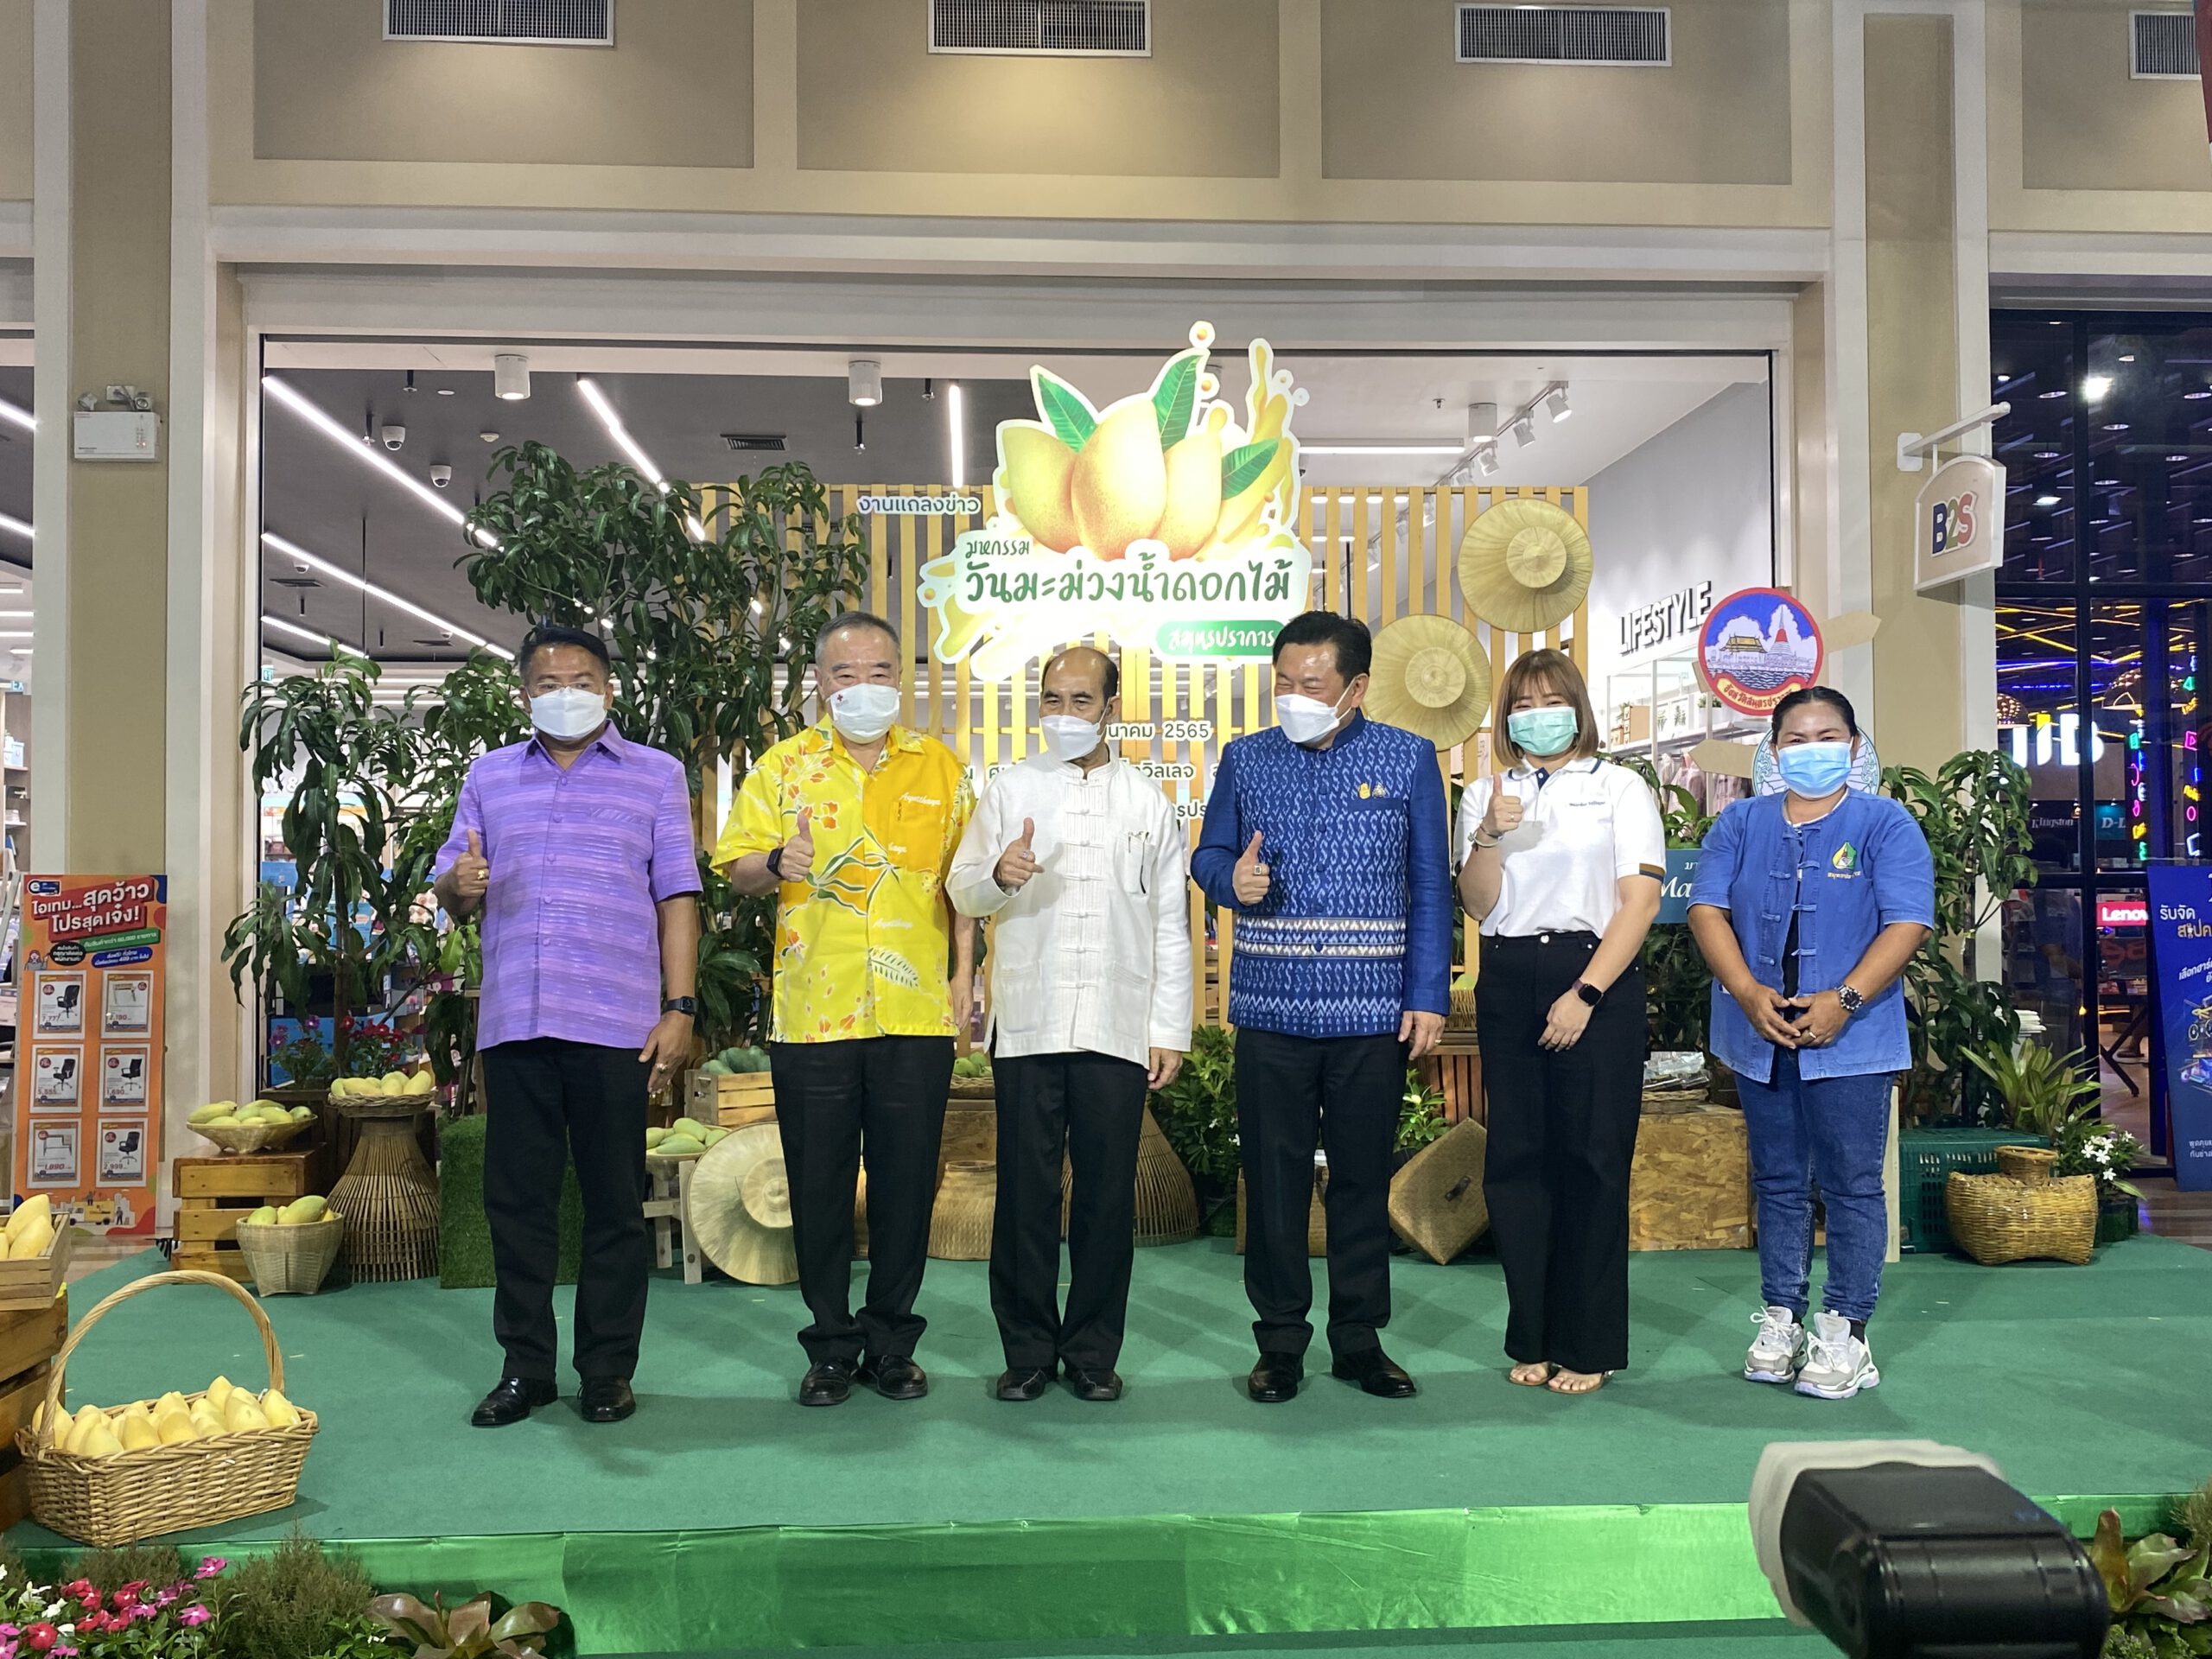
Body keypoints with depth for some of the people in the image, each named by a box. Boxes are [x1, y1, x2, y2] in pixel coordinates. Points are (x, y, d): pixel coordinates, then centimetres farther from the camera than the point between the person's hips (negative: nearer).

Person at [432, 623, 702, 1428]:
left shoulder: (656, 774, 8)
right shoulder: (489, 776, 16)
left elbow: (676, 898, 3)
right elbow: (450, 891, 15)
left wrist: (679, 1008, -6)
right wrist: (459, 886, -10)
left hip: (615, 1025, -2)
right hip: (513, 1022, 3)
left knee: (615, 1201, 3)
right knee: (516, 1198, 6)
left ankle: (608, 1369, 14)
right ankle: (525, 1367, 18)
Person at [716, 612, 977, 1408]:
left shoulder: (940, 767, 9)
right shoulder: (784, 766, 6)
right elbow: (736, 867, 4)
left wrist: (964, 972, 3)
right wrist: (776, 864, -18)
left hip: (917, 1013, 1)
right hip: (812, 1013, 0)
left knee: (907, 1182, 6)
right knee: (820, 1185, 6)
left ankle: (890, 1343, 20)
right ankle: (831, 1347, 19)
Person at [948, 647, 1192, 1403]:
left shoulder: (1148, 802, 10)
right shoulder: (1010, 789, 9)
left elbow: (1171, 926, 9)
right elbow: (963, 892, 4)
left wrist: (1170, 1030, 3)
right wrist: (998, 874, -19)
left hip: (1118, 1027, 0)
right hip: (1027, 1023, 0)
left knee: (1108, 1192, 4)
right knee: (1026, 1190, 3)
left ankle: (1093, 1351, 16)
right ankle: (1028, 1349, 15)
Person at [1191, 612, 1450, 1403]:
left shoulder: (1408, 760, 3)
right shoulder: (1245, 759, 7)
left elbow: (1428, 887, 3)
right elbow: (1208, 855, 13)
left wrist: (1429, 997, -3)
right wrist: (1231, 879, -11)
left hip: (1372, 1012, -1)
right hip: (1271, 1010, 1)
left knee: (1364, 1176, 9)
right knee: (1274, 1179, 5)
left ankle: (1359, 1337, 22)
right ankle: (1280, 1339, 18)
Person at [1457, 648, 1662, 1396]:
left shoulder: (1619, 788, 4)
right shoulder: (1485, 795, 12)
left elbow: (1641, 899, -4)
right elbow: (1478, 904, 3)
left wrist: (1585, 993, -12)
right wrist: (1488, 836, -15)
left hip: (1597, 978, -3)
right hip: (1509, 982, 3)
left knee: (1591, 1159, -1)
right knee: (1516, 1159, 4)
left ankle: (1587, 1346, 9)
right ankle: (1532, 1338, 16)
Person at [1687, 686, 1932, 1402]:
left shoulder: (1886, 825, -1)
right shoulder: (1741, 824, 10)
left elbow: (1906, 925, -9)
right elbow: (1706, 908, 2)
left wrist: (1842, 1002, -19)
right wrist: (1748, 993, -12)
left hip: (1850, 1039, -3)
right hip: (1760, 1036, 3)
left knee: (1851, 1186, 1)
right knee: (1778, 1182, 11)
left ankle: (1844, 1332, 9)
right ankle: (1780, 1319, 21)